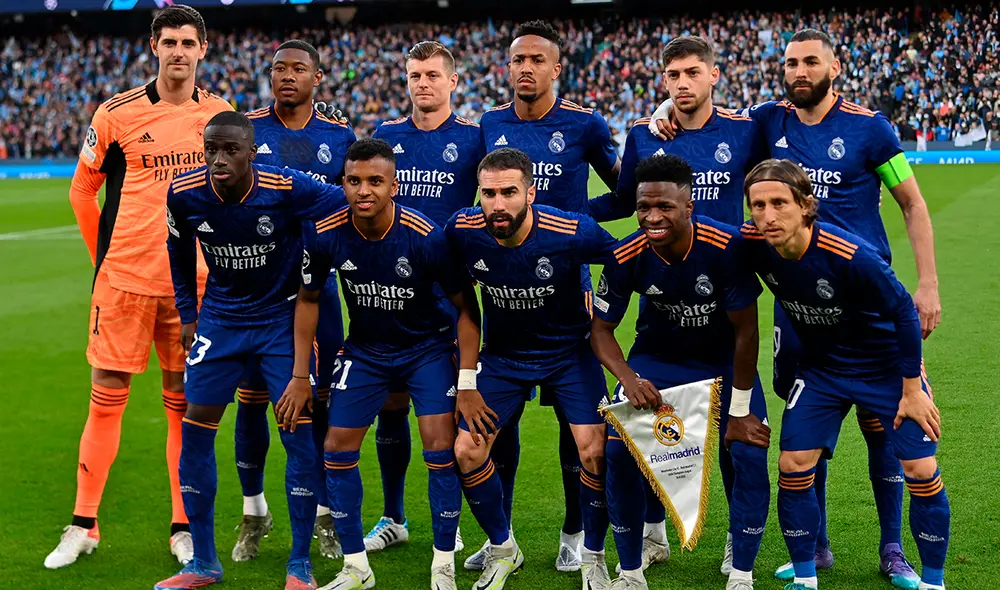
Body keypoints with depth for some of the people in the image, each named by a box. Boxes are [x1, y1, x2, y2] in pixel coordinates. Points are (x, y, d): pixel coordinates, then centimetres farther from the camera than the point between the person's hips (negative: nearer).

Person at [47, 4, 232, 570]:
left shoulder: (222, 116, 3)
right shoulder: (116, 114, -3)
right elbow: (83, 189, 7)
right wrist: (104, 259, 7)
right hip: (125, 279, -1)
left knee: (185, 402, 7)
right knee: (107, 397, 3)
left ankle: (184, 527, 17)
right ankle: (83, 526, 14)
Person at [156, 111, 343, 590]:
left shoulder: (287, 188, -24)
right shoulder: (184, 194, -13)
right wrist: (188, 314, 11)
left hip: (283, 317, -3)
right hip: (220, 318, 3)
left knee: (299, 433, -8)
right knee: (195, 429, -1)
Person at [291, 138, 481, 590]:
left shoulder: (427, 238, -28)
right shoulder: (325, 235, -19)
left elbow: (466, 308, -15)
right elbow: (308, 299, -1)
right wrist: (300, 375, -1)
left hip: (428, 346, -3)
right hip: (365, 348, 3)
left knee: (440, 447, -14)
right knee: (338, 449, -1)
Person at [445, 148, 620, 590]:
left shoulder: (572, 233, -27)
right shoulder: (462, 231, -19)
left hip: (568, 351, -2)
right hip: (502, 354, 3)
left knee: (594, 453, -14)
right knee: (466, 451, -5)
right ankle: (502, 549, 19)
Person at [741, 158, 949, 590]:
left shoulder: (853, 256, -34)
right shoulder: (754, 245, -22)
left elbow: (904, 313, -20)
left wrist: (912, 389, -14)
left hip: (888, 366, -4)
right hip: (821, 367, 4)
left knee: (921, 471, -6)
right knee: (793, 466, -4)